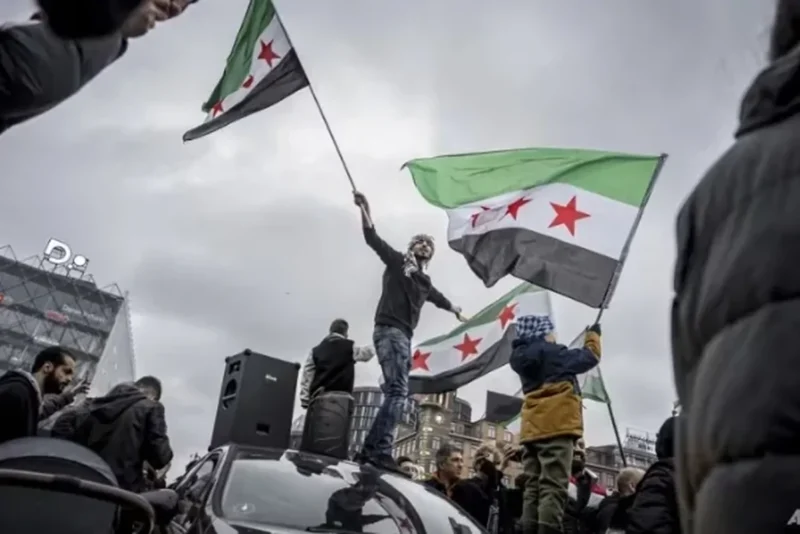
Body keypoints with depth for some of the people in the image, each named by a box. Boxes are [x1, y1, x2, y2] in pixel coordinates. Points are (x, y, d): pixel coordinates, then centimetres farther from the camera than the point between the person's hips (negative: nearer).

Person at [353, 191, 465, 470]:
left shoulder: (424, 281, 26)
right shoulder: (397, 262, 7)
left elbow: (438, 299, 46)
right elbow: (373, 239, -5)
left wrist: (454, 309, 64)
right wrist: (365, 208, -18)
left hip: (403, 336, 8)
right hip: (389, 331, -8)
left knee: (395, 393, 2)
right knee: (398, 391, -21)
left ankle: (370, 448, 4)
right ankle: (382, 451, -26)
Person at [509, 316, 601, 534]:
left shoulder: (522, 358, 19)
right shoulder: (550, 352, -2)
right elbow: (589, 357, 4)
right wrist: (593, 335, 22)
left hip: (532, 429, 7)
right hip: (556, 426, -7)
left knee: (533, 487, 2)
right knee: (553, 487, -12)